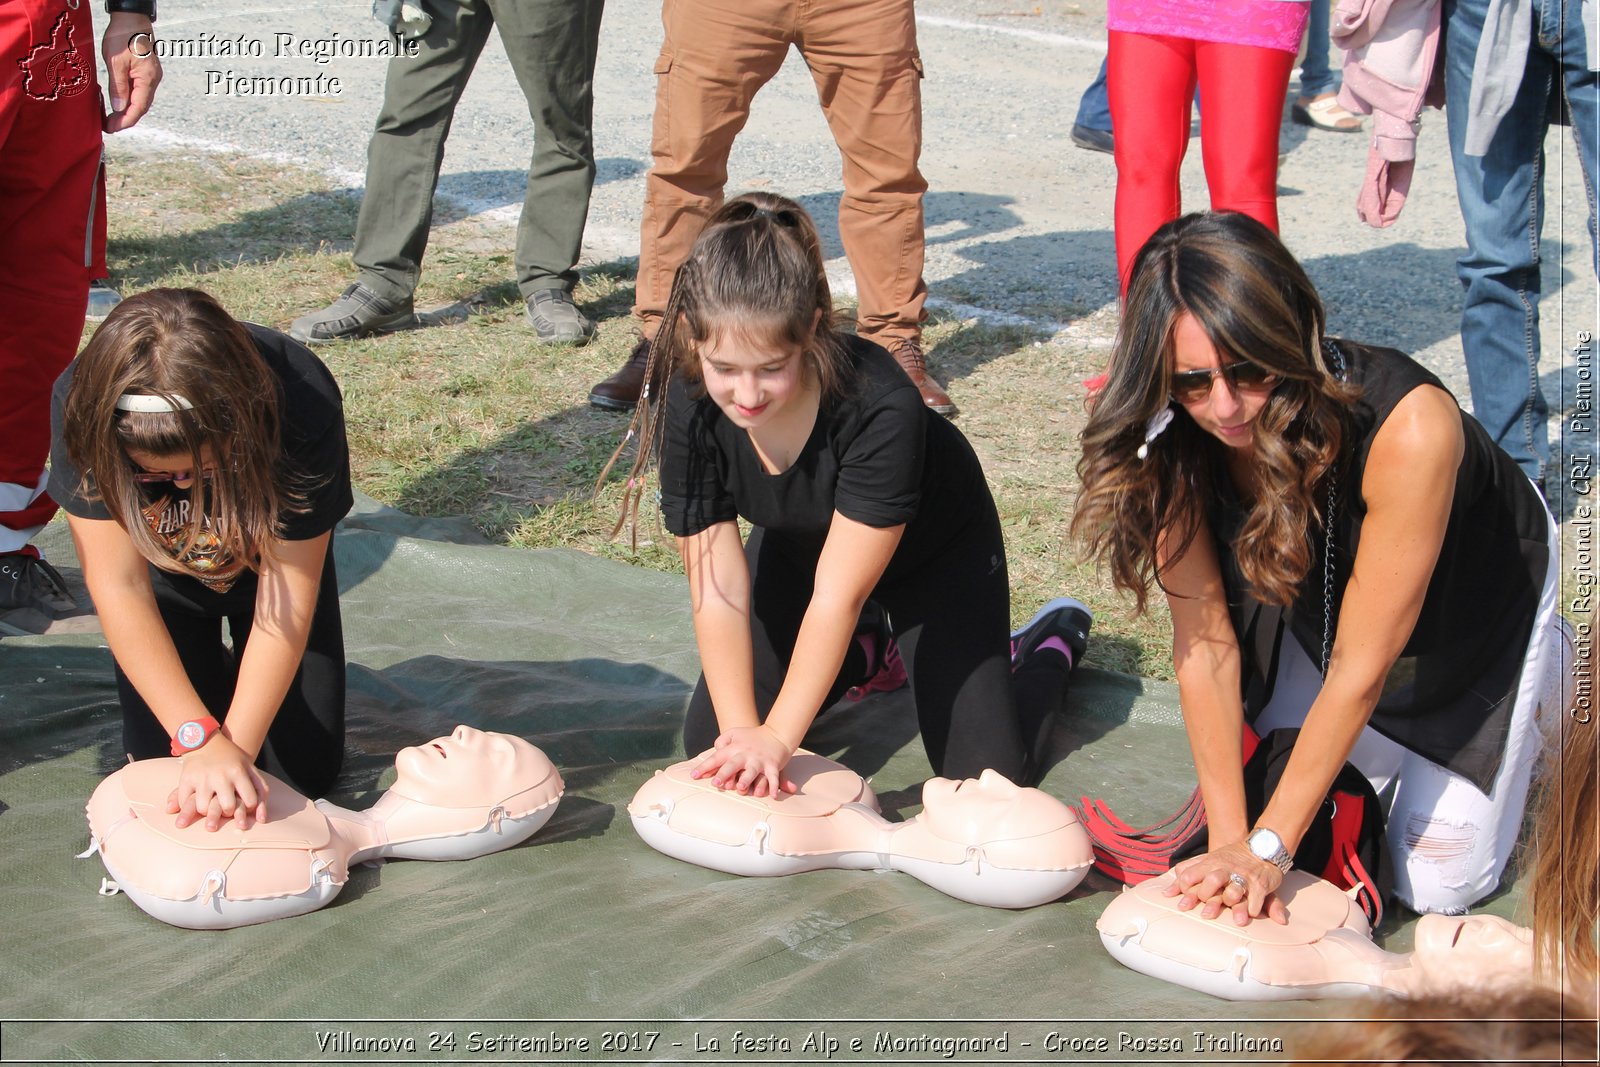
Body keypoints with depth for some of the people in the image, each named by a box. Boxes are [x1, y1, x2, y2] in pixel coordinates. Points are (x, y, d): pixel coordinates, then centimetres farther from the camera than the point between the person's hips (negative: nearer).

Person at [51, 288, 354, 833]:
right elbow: (119, 586, -33)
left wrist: (238, 746, -38)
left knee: (307, 768, -4)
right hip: (166, 566, 1)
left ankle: (248, 673, 26)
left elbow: (289, 597, -32)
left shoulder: (302, 406, -40)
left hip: (269, 555, 0)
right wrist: (201, 740, -40)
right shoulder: (84, 406, -37)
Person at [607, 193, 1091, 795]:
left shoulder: (881, 408, -41)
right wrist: (742, 732, -31)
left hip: (933, 549, -4)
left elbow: (838, 594, -36)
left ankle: (1053, 643, 21)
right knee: (711, 744, 2)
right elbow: (717, 588, -26)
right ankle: (865, 654, 27)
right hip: (798, 544, 4)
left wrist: (777, 737, -36)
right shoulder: (689, 409, -29)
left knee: (987, 776, -11)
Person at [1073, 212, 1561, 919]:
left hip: (1477, 611, -3)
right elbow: (1204, 637, -22)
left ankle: (1536, 690, 22)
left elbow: (1361, 669, -35)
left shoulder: (1408, 425, -43)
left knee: (1435, 885, -1)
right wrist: (1231, 839, -27)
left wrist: (1268, 846, -31)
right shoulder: (1175, 444, -29)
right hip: (1319, 604, 3)